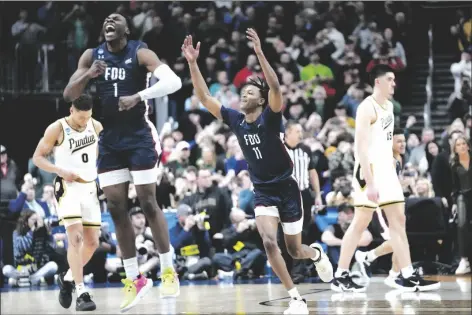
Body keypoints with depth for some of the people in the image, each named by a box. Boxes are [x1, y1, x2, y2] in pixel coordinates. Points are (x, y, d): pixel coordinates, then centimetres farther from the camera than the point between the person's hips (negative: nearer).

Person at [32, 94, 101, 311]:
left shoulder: (96, 126, 4)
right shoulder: (57, 129, -9)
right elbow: (38, 157, -5)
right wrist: (60, 171, -21)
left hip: (90, 187, 6)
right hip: (67, 187, -6)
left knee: (92, 242, 7)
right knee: (75, 237, -20)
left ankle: (67, 279, 30)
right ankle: (81, 294, -23)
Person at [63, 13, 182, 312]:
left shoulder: (140, 53, -10)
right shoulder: (91, 56, 4)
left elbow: (174, 81, -23)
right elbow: (69, 95, 1)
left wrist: (138, 96, -33)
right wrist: (88, 75, -17)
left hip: (139, 135, -5)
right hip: (109, 138, 5)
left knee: (148, 203, -7)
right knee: (117, 208, 3)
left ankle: (169, 270, 4)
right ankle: (134, 278, 10)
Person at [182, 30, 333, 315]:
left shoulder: (271, 118, -14)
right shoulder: (235, 120, -1)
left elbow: (276, 87, -33)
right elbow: (205, 98, -2)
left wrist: (260, 53, -41)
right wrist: (193, 63, -12)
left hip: (286, 189, -3)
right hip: (263, 193, 3)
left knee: (295, 251, 9)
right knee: (269, 242, -21)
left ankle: (317, 254, 48)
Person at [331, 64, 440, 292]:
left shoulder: (389, 106, 14)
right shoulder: (367, 107, -14)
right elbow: (361, 148, -20)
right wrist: (369, 182, -25)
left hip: (387, 170, 9)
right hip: (370, 171, -9)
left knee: (398, 221, 6)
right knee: (361, 223, -5)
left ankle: (407, 276, 7)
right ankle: (340, 276, 1)